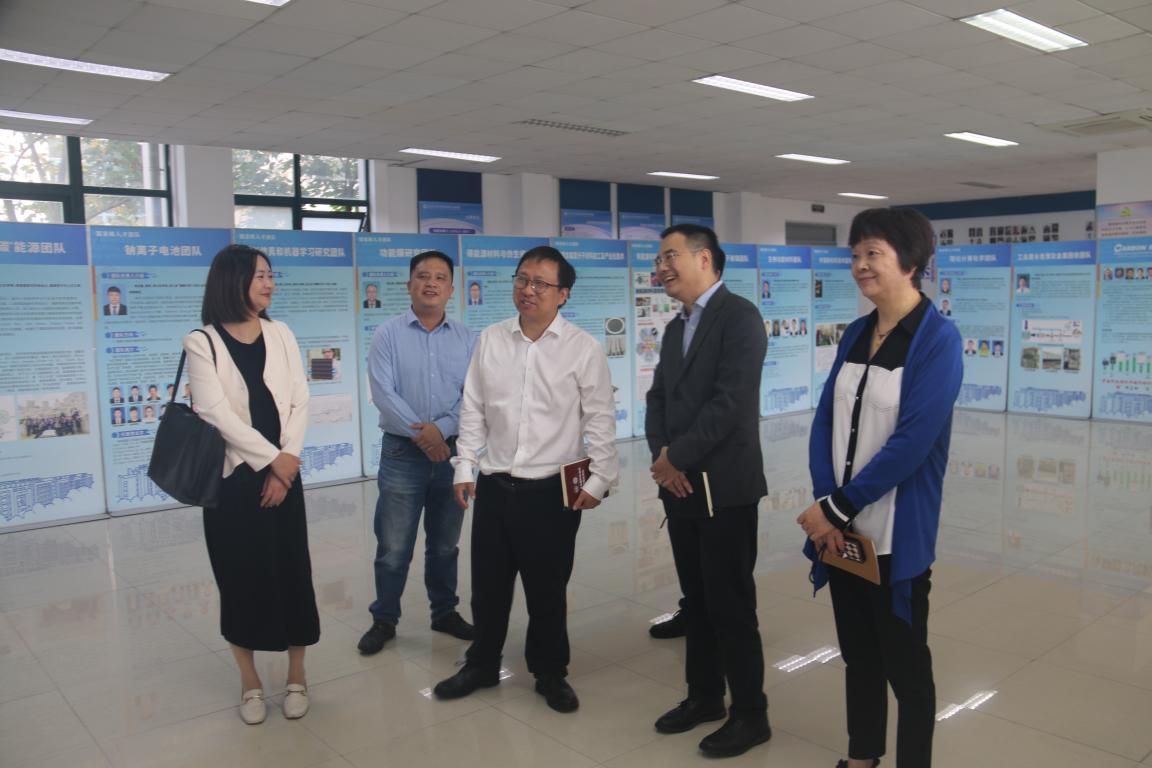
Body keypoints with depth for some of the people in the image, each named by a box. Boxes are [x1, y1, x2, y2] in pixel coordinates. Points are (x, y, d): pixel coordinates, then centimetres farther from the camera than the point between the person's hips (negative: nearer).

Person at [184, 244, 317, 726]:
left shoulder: (281, 335, 6)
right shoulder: (202, 343, -5)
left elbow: (300, 402, 1)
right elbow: (216, 413, -13)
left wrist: (287, 464, -9)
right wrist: (273, 458, -14)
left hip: (283, 474, 3)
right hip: (232, 477, -2)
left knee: (292, 571, 6)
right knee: (240, 576, 6)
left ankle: (296, 676, 22)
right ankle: (250, 683, 22)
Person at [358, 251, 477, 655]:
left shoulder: (466, 339, 4)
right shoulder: (388, 334, -2)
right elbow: (383, 393, -11)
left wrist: (440, 429, -17)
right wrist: (421, 433, -16)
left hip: (451, 451, 2)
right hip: (402, 453, -2)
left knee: (445, 544, 15)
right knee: (393, 546, 3)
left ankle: (445, 612, 30)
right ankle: (384, 619, 19)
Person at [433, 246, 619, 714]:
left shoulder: (584, 349, -6)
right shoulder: (490, 341, 4)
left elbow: (600, 420, -4)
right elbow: (473, 410, 7)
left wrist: (599, 480, -6)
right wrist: (465, 467, 4)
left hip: (553, 491, -3)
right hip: (493, 486, 3)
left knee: (548, 589, 11)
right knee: (488, 584, 15)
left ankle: (550, 672, 31)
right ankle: (481, 665, 35)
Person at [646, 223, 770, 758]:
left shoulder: (739, 316, -11)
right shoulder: (675, 328, 16)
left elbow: (730, 402, -20)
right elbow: (658, 398, 12)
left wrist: (676, 457, -14)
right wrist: (661, 456, -6)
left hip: (724, 488, -8)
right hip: (680, 487, 8)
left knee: (731, 605, 2)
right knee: (695, 601, 17)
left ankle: (750, 714, 18)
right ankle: (704, 696, 32)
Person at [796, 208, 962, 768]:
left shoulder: (937, 339, -12)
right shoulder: (855, 334, 7)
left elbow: (912, 442, -19)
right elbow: (825, 421, 4)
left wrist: (837, 508, -15)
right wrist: (824, 504, -9)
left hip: (896, 534, -6)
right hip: (843, 528, 6)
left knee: (904, 662, 9)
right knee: (857, 652, 19)